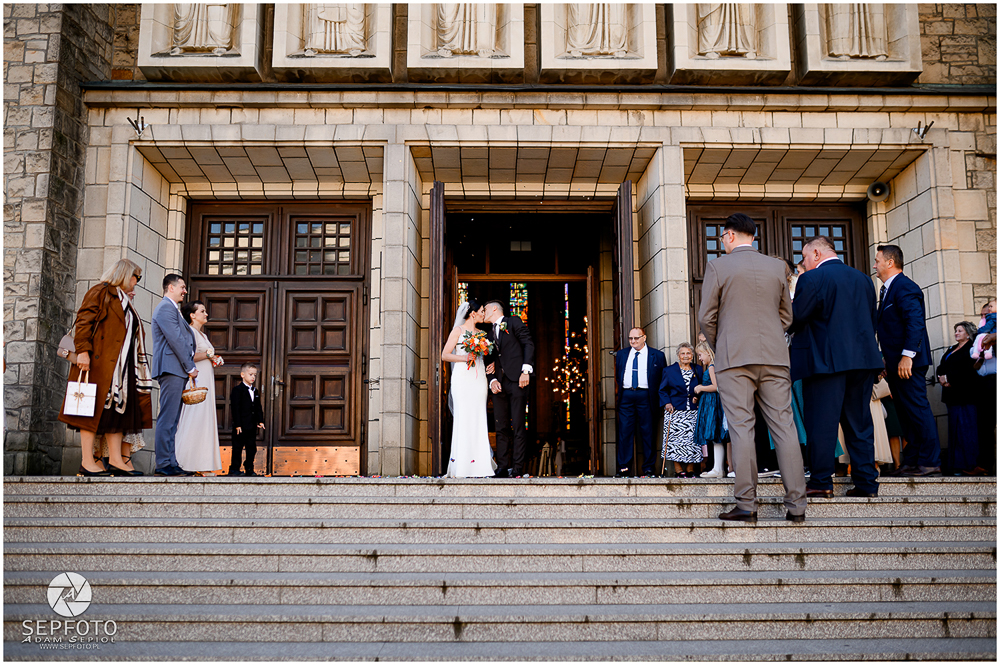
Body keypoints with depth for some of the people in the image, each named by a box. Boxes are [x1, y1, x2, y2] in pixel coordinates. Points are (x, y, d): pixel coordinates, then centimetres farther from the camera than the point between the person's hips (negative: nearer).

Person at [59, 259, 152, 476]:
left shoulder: (124, 301, 24)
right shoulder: (101, 292, -1)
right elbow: (83, 321, -12)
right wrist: (83, 350, -22)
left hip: (120, 365, 9)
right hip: (100, 362, -9)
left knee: (117, 408, 5)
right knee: (96, 408, -8)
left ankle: (116, 460, 5)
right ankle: (87, 462, -7)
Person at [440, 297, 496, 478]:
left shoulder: (480, 333, 18)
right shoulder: (458, 330, 3)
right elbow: (445, 355, -3)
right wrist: (464, 358, -13)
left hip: (479, 378, 5)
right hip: (462, 377, -5)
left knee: (478, 419, 0)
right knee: (463, 418, -9)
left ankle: (479, 466, 0)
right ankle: (461, 466, -8)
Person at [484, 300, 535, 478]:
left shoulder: (514, 322, 8)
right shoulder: (489, 334, 24)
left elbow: (528, 344, -2)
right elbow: (490, 361, 19)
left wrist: (526, 371, -12)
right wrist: (492, 380, -1)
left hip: (517, 381, -6)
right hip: (499, 383, 6)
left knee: (518, 426, -6)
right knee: (501, 427, 3)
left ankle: (517, 467, -4)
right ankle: (502, 467, 5)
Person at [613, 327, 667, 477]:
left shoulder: (657, 355, 7)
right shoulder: (621, 354, 15)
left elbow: (664, 379, 8)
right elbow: (617, 376, 18)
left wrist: (662, 400, 1)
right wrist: (617, 395, 10)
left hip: (645, 396, -2)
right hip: (626, 395, 2)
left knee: (647, 433, 0)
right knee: (625, 432, -1)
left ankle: (649, 468, 8)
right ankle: (624, 467, 2)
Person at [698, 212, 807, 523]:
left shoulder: (717, 266, -1)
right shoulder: (776, 266, 11)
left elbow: (707, 317, -2)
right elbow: (786, 316, 15)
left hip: (734, 358, -3)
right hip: (775, 357, 4)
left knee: (741, 429, -3)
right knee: (783, 427, 3)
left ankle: (746, 505, -4)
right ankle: (796, 505, 3)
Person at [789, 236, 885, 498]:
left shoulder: (811, 279, -8)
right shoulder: (863, 278, 14)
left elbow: (795, 319, -11)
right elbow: (873, 320, 17)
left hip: (826, 361, -7)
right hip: (863, 359, 7)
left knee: (821, 423, -1)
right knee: (859, 423, 11)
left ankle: (821, 482, 1)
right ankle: (866, 483, 12)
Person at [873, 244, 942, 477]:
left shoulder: (905, 287, -11)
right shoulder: (888, 290, 20)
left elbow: (915, 322, -21)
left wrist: (907, 355, -26)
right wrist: (887, 361, 20)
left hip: (907, 363, -11)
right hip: (895, 364, 11)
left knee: (918, 410, -8)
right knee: (905, 413, 11)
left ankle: (930, 462, -5)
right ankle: (912, 462, 16)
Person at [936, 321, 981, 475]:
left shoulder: (971, 349, -3)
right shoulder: (951, 351, 23)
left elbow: (968, 370, -16)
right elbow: (941, 367, 18)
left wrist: (949, 378, -13)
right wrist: (941, 378, -2)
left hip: (965, 393, -8)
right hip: (952, 394, 8)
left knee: (966, 427, -9)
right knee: (954, 429, 5)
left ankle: (969, 465, -8)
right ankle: (955, 465, 5)